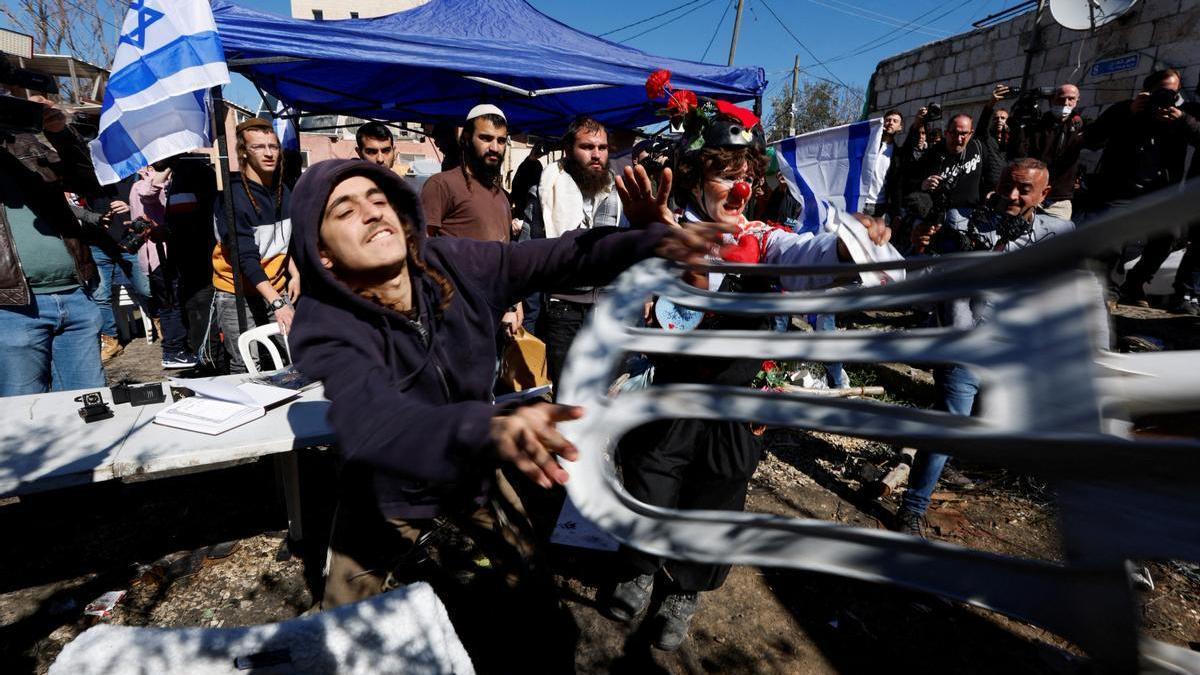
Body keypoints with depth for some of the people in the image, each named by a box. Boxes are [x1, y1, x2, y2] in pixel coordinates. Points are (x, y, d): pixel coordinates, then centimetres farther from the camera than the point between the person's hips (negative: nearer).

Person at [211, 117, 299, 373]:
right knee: (246, 370, -8)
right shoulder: (232, 196, -15)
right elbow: (246, 257, -22)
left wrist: (294, 274, 7)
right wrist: (276, 303, -30)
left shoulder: (283, 191, 7)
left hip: (277, 290, 6)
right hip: (237, 296, -5)